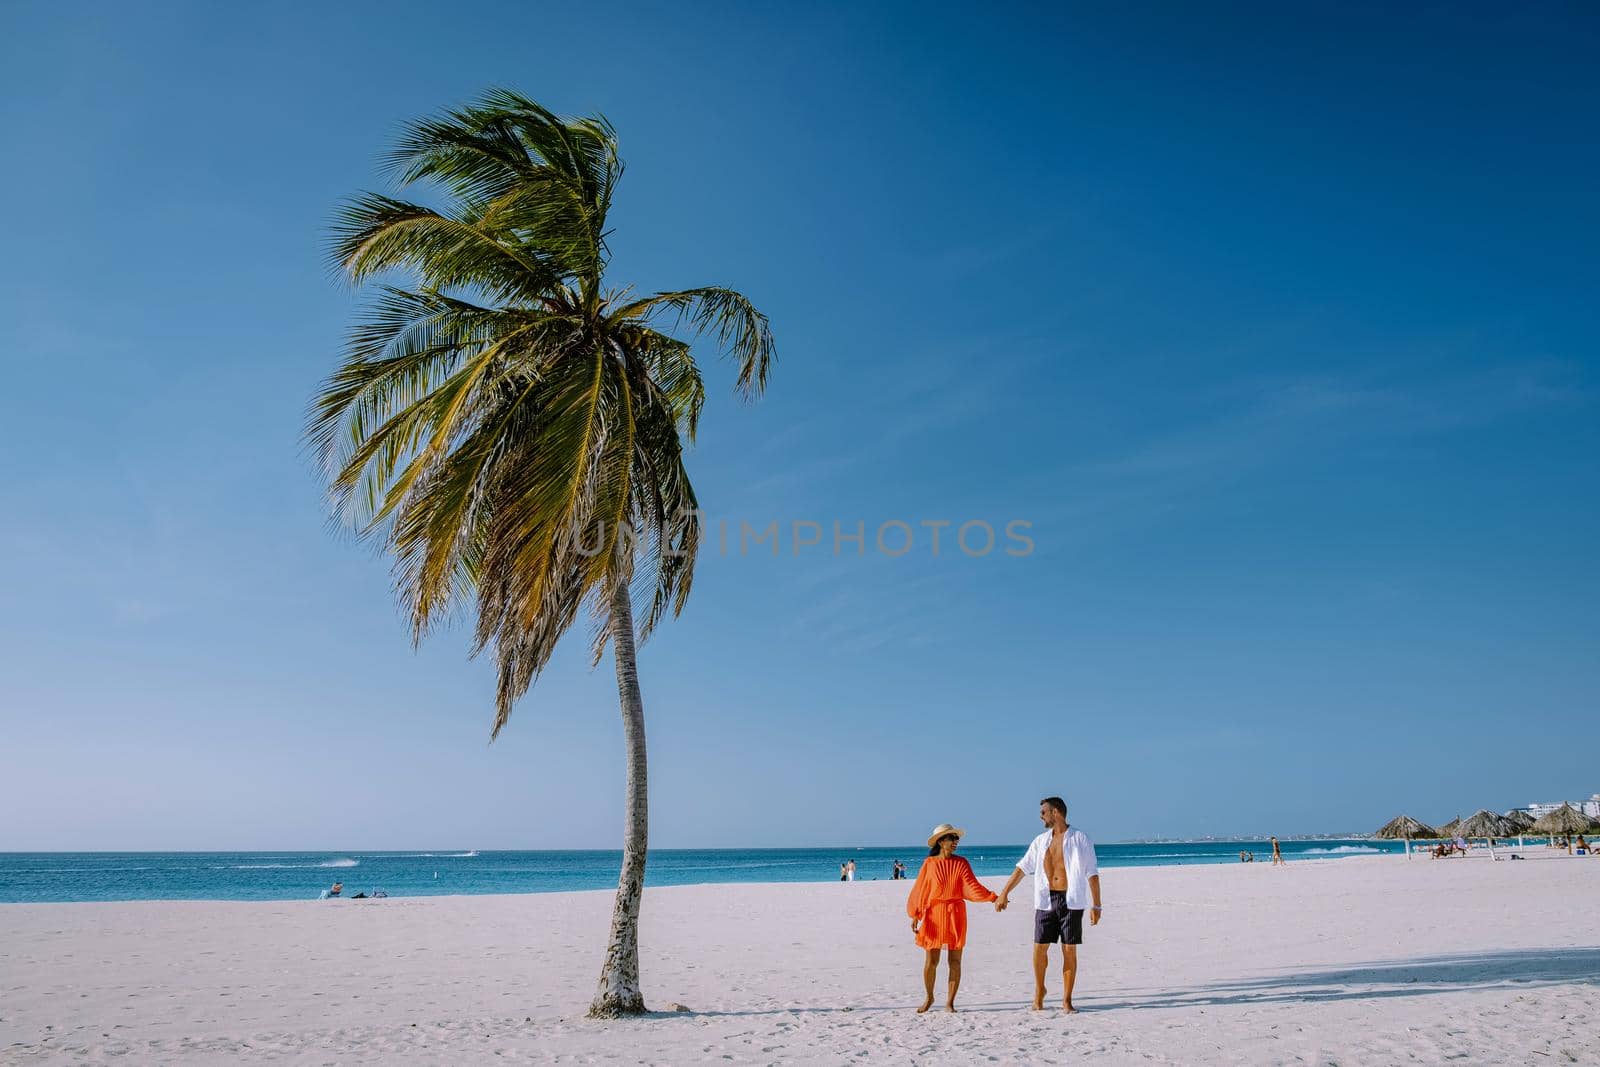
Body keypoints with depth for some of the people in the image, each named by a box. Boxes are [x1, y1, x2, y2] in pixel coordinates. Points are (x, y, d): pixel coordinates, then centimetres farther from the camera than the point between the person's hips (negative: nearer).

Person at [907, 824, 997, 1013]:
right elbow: (919, 890, 1)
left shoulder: (961, 863, 5)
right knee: (931, 960, 2)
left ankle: (949, 1002, 15)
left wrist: (993, 897, -18)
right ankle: (929, 998, 24)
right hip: (933, 914, -1)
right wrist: (915, 915, -6)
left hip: (955, 915, 1)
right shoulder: (929, 863, 0)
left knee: (955, 961, 2)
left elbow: (972, 886, -5)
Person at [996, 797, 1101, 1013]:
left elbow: (1092, 874, -2)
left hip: (1071, 901, -3)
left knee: (1069, 950, 0)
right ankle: (1039, 991, 23)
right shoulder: (1040, 841, 11)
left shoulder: (1080, 839, -1)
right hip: (1046, 900, 3)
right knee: (1039, 948, 1)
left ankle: (1067, 1000, 10)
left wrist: (1096, 906, -7)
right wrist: (1004, 893, 11)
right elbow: (1022, 867, 14)